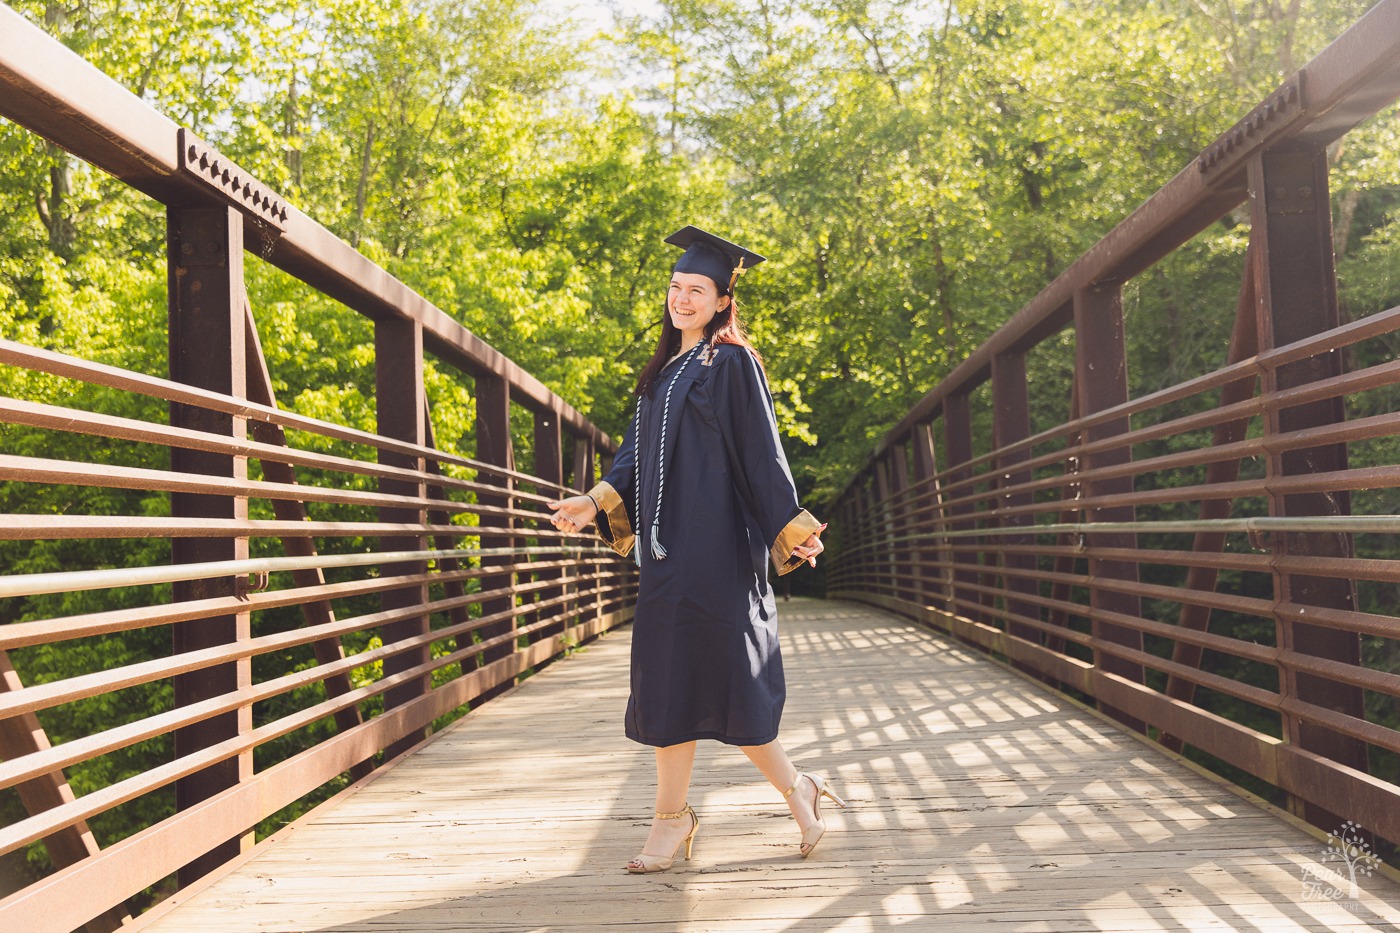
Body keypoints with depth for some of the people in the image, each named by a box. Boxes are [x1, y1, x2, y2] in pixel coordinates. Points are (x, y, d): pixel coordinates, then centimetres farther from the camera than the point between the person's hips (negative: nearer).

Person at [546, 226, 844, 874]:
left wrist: (791, 528, -9)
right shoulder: (664, 370, 19)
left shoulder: (732, 363, -3)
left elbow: (760, 452, -7)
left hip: (711, 541, -8)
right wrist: (597, 503, 3)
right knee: (670, 674, 6)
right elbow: (638, 451, 16)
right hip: (667, 541, 8)